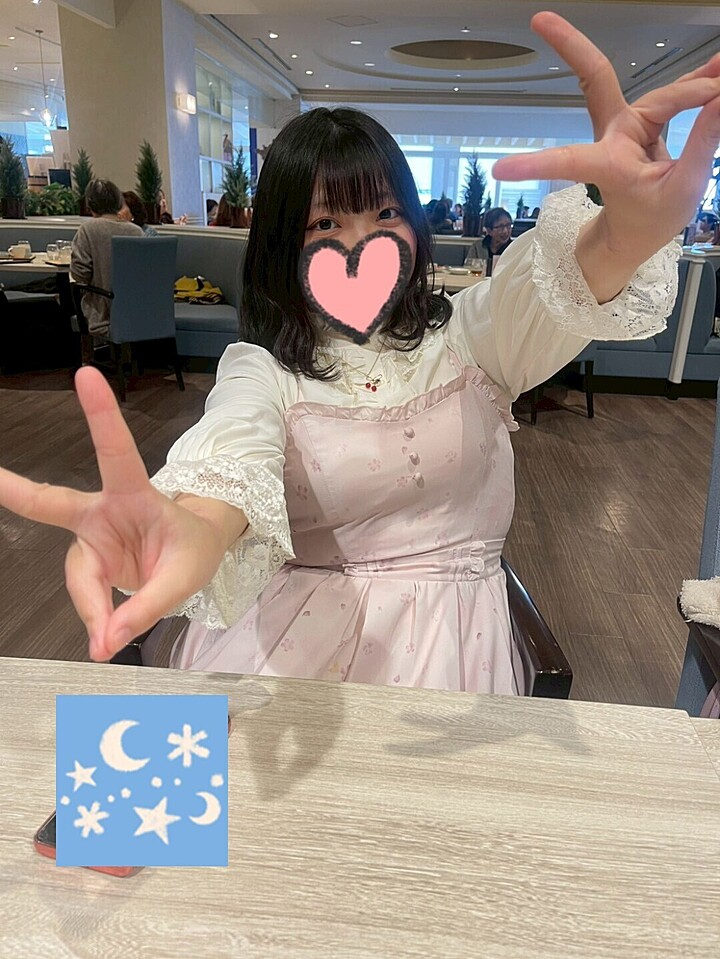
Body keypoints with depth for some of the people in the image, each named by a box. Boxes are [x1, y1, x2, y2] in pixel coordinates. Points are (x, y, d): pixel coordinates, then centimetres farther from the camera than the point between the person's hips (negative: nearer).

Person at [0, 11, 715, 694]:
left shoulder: (468, 335, 5)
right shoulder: (264, 368, -1)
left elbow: (559, 281, -16)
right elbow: (236, 451, -24)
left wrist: (632, 230, -41)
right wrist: (194, 533, -49)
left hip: (448, 635, 2)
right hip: (288, 630, -1)